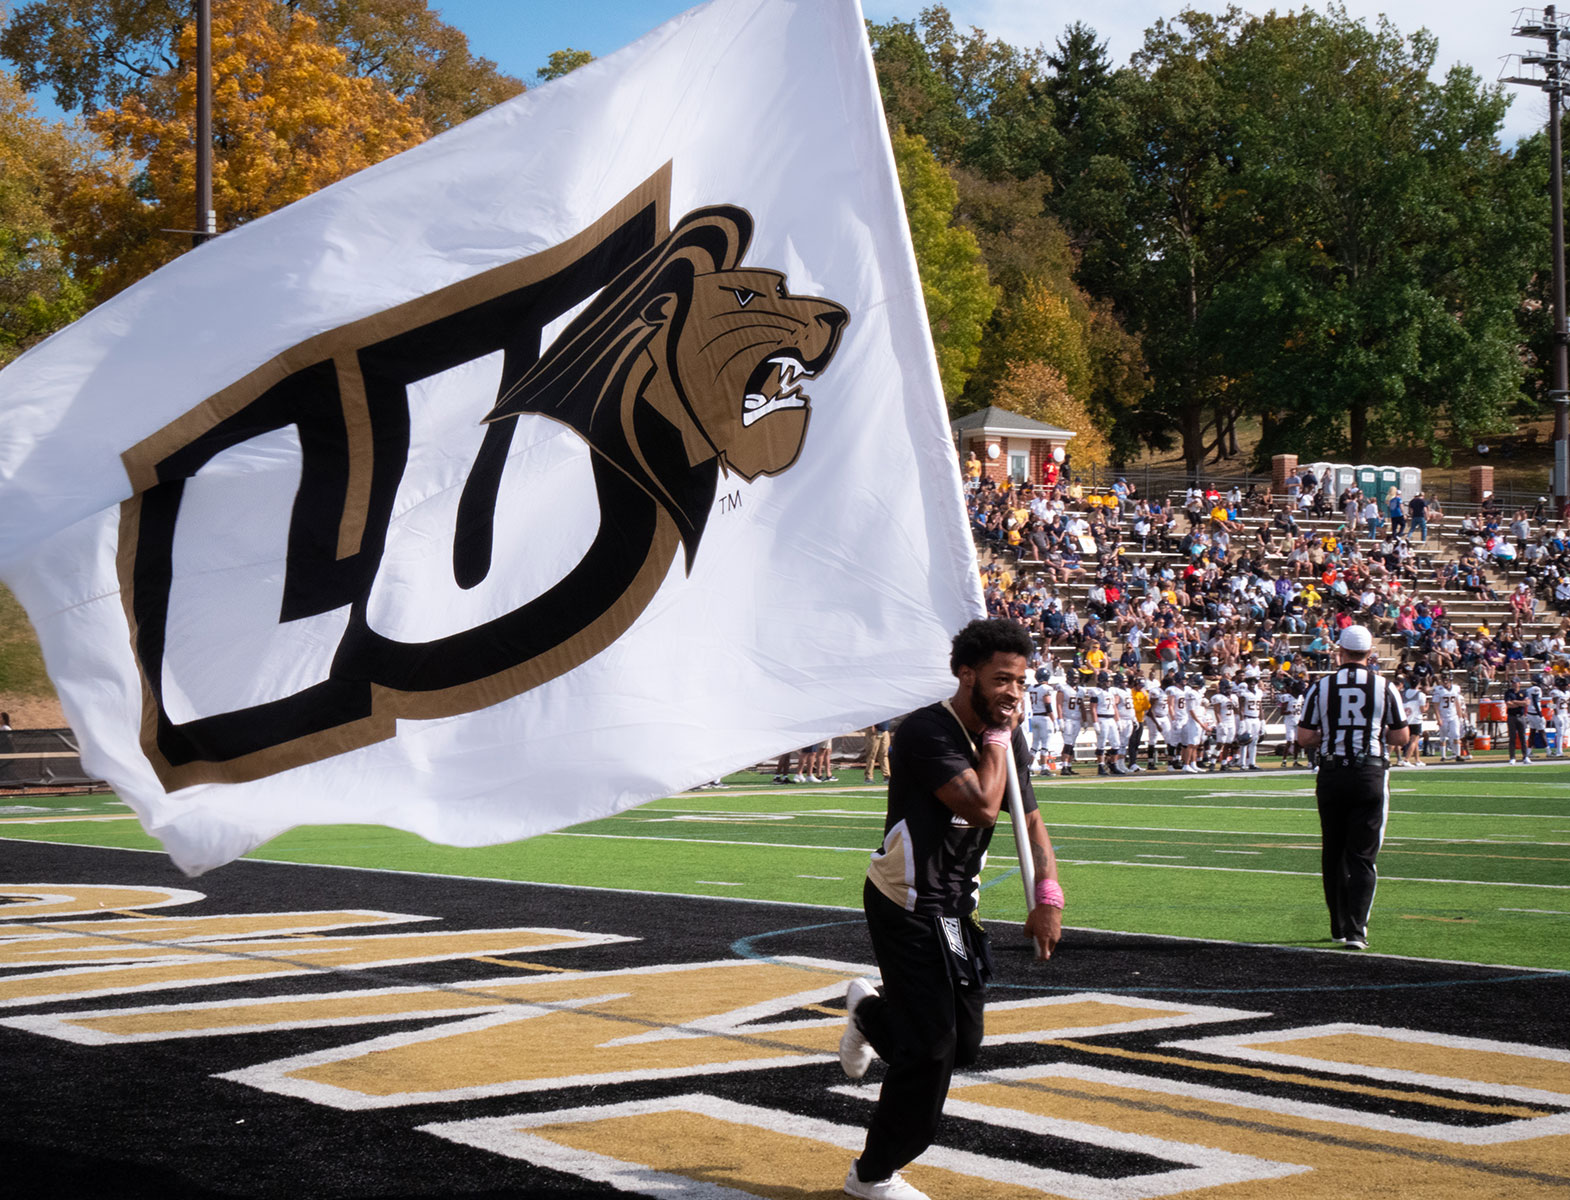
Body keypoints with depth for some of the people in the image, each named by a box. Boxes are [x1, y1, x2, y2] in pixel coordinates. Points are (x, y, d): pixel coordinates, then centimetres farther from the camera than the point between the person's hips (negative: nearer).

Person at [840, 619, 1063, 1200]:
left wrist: (1048, 896, -3)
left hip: (956, 906, 8)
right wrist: (999, 736, -19)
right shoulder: (927, 731, -23)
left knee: (963, 1042, 11)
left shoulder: (1008, 738, 3)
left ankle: (871, 1011, 41)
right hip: (906, 907, -8)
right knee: (931, 1048, -6)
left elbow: (1029, 818, 10)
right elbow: (982, 806, -32)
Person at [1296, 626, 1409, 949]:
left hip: (1332, 774, 1)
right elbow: (1401, 737, 3)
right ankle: (1356, 930, -10)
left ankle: (1339, 927, 20)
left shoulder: (1321, 688, -2)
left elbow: (1305, 737, -2)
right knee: (1363, 856, 0)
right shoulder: (1385, 688, -3)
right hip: (1370, 774, -1)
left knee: (1333, 855, 13)